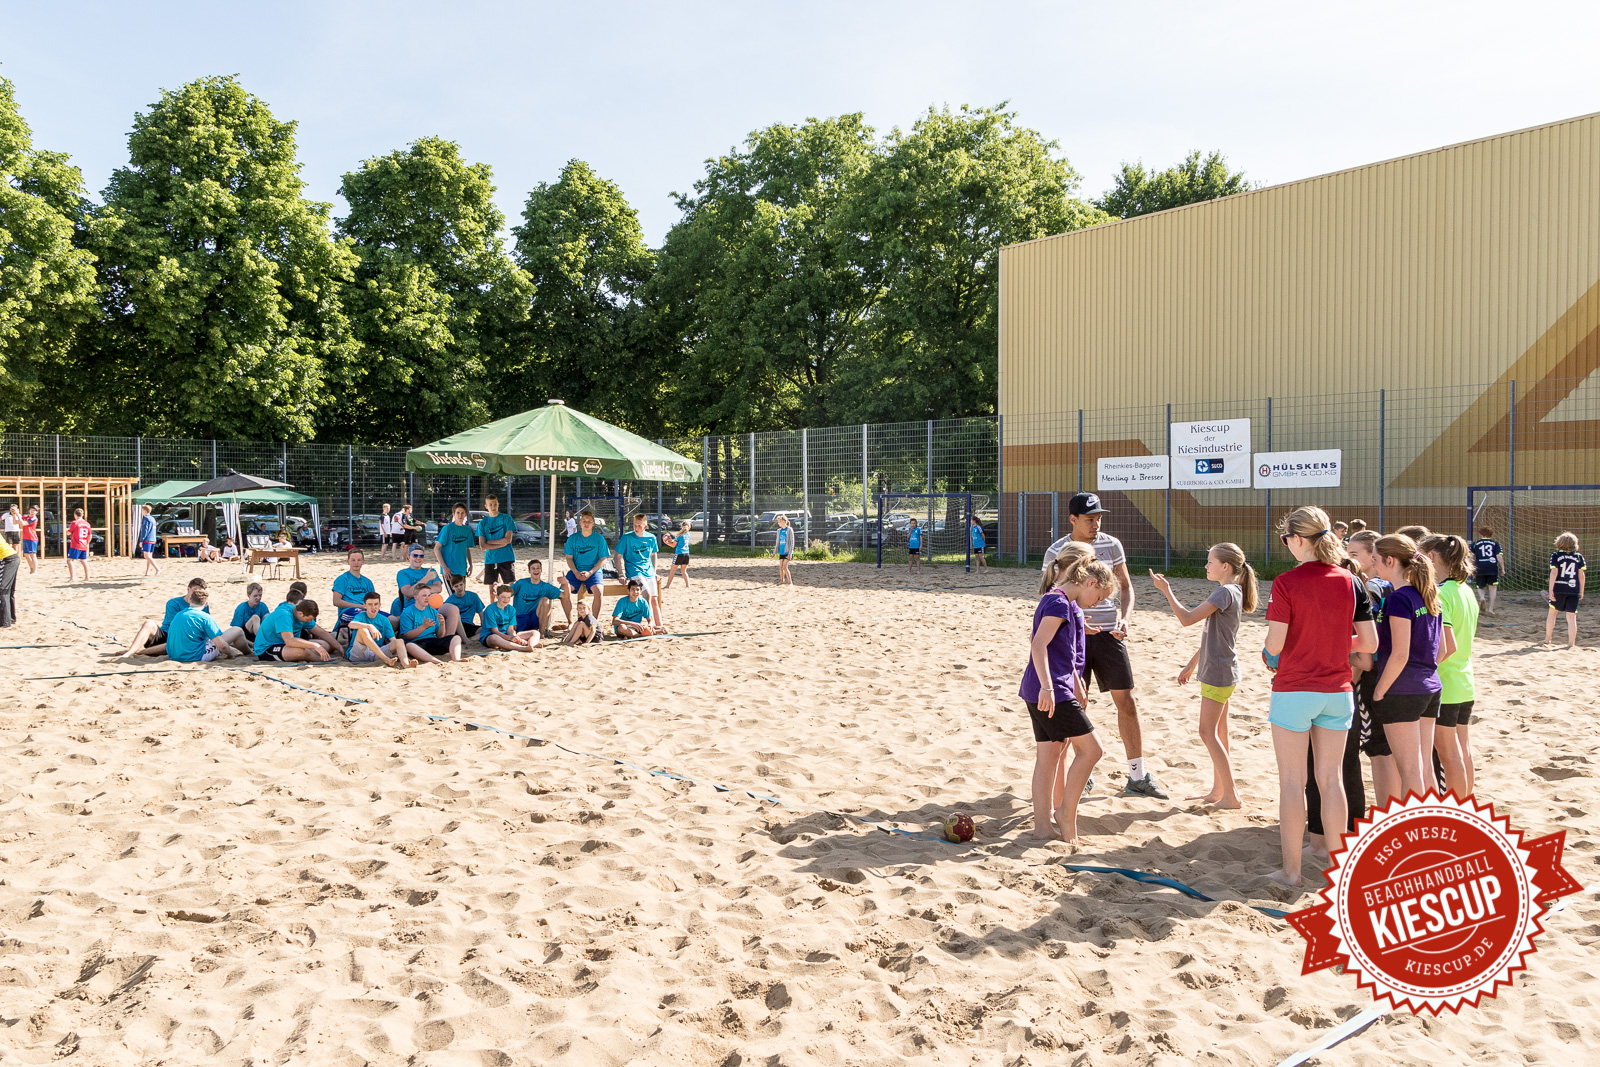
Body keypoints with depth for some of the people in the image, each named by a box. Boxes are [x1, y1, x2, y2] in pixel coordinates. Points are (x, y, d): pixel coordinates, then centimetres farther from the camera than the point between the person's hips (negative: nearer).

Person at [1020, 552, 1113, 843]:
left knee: (1049, 756, 11)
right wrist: (1047, 687, -32)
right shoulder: (1058, 603, -13)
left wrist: (1077, 687, 38)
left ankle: (1043, 825, 15)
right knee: (1091, 749, -4)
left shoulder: (1070, 606, 18)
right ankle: (1066, 813, 5)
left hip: (1050, 692, 10)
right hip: (1050, 693, -10)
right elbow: (1038, 645, -25)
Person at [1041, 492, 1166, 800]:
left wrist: (1125, 619, -6)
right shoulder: (1056, 552, -5)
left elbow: (1125, 585, 11)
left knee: (1127, 702, 0)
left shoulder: (1111, 545, 2)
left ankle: (1137, 777, 10)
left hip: (1109, 634, 2)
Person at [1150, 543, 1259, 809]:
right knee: (1218, 733, 14)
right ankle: (1217, 791, 21)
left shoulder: (1225, 592, -17)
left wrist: (1166, 590, -15)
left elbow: (1187, 618, -24)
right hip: (1220, 672, 10)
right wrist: (1192, 665, 24)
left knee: (1208, 733, -6)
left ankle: (1230, 795, -3)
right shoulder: (1231, 592, 15)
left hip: (1218, 673, -10)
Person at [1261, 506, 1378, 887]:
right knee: (1330, 778, 14)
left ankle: (1291, 869, 10)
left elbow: (1275, 643, -16)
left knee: (1292, 782, 4)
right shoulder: (1349, 582, 0)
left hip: (1294, 689, -4)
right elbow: (1369, 643, 2)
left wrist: (1270, 658, 5)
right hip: (1337, 691, 5)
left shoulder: (1287, 582, -14)